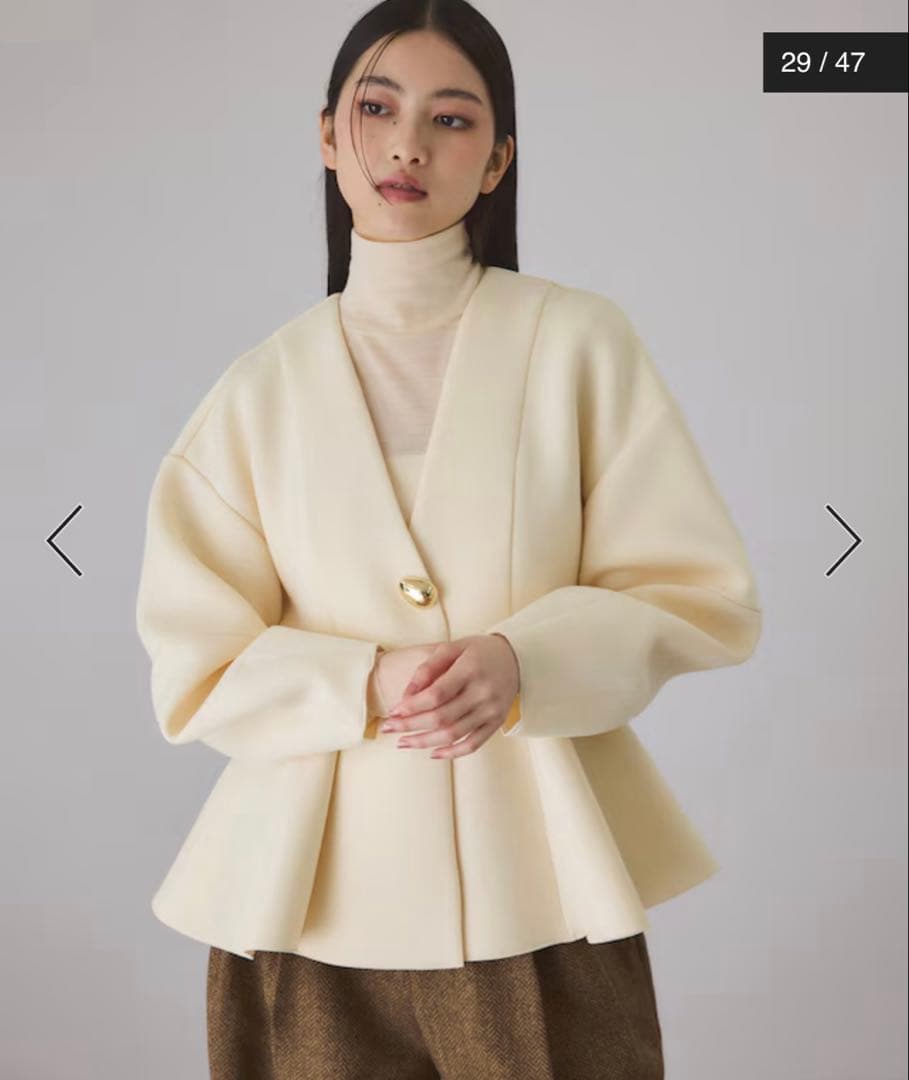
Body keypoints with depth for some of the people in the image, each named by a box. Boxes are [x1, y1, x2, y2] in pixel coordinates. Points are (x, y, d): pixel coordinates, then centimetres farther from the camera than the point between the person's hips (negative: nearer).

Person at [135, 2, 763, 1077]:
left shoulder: (578, 341, 0)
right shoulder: (263, 387, 3)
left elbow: (701, 595, -2)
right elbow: (197, 670, 1)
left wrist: (524, 661, -19)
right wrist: (366, 686, -17)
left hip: (543, 891, 0)